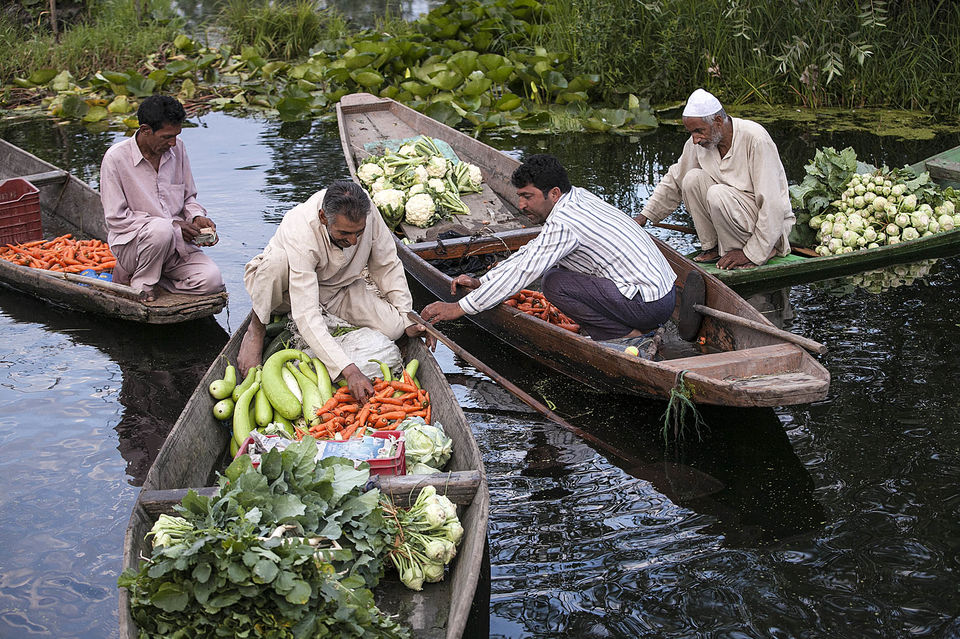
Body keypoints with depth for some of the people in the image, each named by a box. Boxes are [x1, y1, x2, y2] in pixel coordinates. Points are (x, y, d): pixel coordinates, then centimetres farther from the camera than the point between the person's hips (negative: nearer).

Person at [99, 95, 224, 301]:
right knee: (162, 229, -39)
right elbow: (116, 218, -13)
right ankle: (142, 284, -10)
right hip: (131, 243, -5)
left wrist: (197, 217, -6)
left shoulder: (177, 149, 4)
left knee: (211, 280, -19)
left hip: (176, 243, 6)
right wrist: (172, 225, -18)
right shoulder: (116, 157, -12)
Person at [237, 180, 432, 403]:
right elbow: (307, 316, -44)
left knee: (392, 326, -22)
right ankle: (257, 327, -11)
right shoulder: (300, 232, -38)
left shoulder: (365, 211, -26)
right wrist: (348, 370, -53)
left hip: (337, 287, 4)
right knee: (277, 259, -40)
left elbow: (387, 266, -8)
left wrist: (408, 320, -14)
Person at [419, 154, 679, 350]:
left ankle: (629, 336, -7)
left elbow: (523, 272, -20)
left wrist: (459, 308, -16)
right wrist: (481, 281, 11)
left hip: (650, 305, -10)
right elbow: (530, 252, 15)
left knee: (555, 283, -13)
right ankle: (635, 328, 11)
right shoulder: (578, 196, 7)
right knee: (555, 263, 15)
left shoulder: (562, 223, -20)